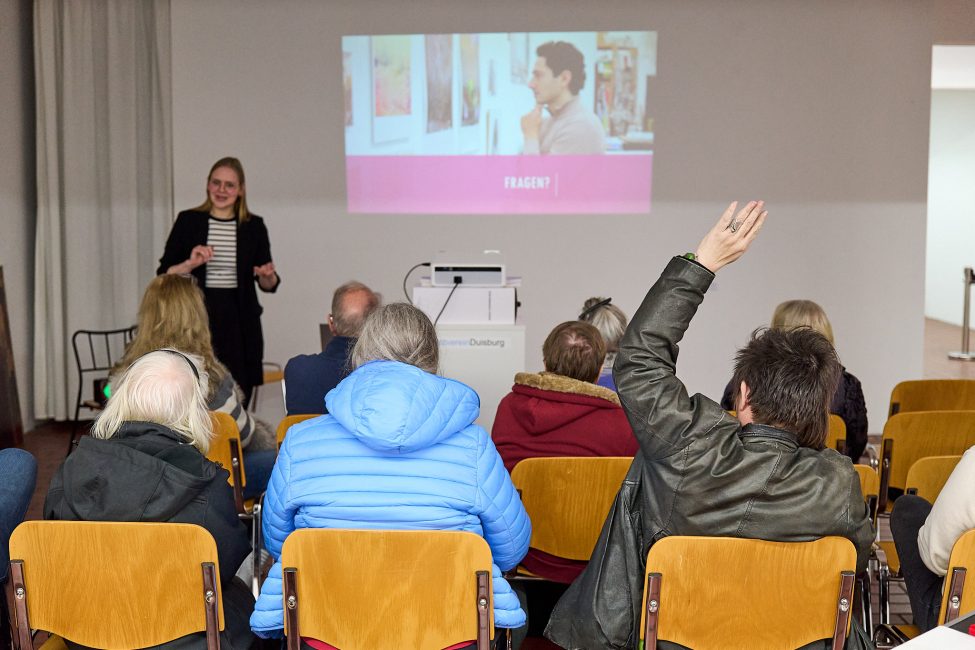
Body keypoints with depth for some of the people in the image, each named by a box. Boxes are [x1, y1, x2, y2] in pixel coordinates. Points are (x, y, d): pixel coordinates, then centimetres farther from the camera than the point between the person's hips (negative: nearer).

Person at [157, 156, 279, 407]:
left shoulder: (254, 226, 6)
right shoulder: (188, 221, 3)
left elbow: (268, 285, 11)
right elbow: (164, 275, 3)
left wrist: (268, 276, -10)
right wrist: (191, 264, -14)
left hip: (240, 323, 1)